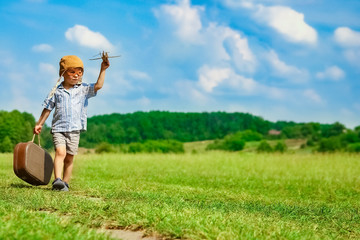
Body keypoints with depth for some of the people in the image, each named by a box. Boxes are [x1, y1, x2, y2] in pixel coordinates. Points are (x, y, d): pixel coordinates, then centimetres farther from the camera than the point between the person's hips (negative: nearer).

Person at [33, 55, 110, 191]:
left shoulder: (83, 89, 6)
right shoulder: (56, 90, 5)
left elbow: (98, 86, -9)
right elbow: (47, 108, 11)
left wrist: (102, 70, -15)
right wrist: (39, 124, 13)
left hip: (75, 129, 2)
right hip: (58, 128, -1)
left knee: (69, 158, 5)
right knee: (60, 152, -21)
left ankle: (65, 183, 14)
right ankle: (57, 180, -30)